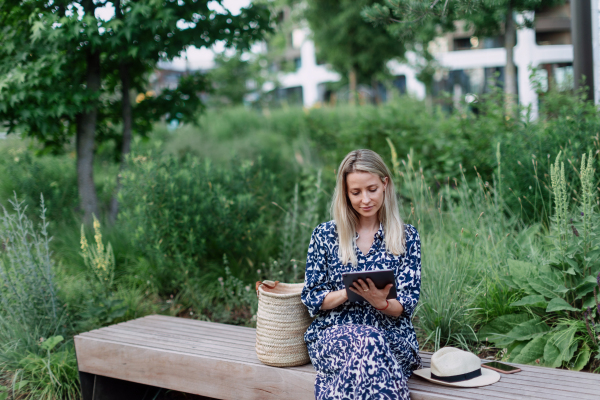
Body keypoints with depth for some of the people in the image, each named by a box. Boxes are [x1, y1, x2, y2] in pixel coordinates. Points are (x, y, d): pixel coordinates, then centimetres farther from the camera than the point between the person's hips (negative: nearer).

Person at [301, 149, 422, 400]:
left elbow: (407, 305, 4)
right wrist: (348, 291, -13)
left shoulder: (407, 237, 9)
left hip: (392, 335, 0)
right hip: (333, 333, 0)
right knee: (368, 341, -36)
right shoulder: (325, 235, 9)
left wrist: (381, 302, -18)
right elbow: (311, 299, 6)